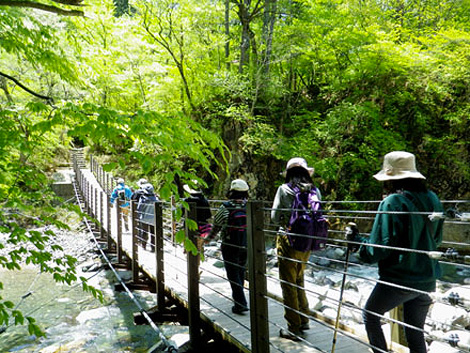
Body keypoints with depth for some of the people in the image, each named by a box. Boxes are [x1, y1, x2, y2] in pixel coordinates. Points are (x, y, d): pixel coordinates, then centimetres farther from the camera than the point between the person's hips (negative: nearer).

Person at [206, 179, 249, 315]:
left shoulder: (225, 208, -13)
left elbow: (216, 226, -6)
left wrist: (208, 239, 11)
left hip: (230, 247, -4)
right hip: (246, 247, 4)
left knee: (233, 275, 5)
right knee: (241, 271, 22)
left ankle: (241, 304, 1)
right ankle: (237, 296, 38)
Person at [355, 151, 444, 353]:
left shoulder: (392, 203, -19)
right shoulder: (432, 199, 3)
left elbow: (381, 246, -20)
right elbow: (436, 239, 13)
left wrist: (360, 248, -3)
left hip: (398, 278, -7)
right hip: (427, 279, 7)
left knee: (370, 315, 18)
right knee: (416, 334, 19)